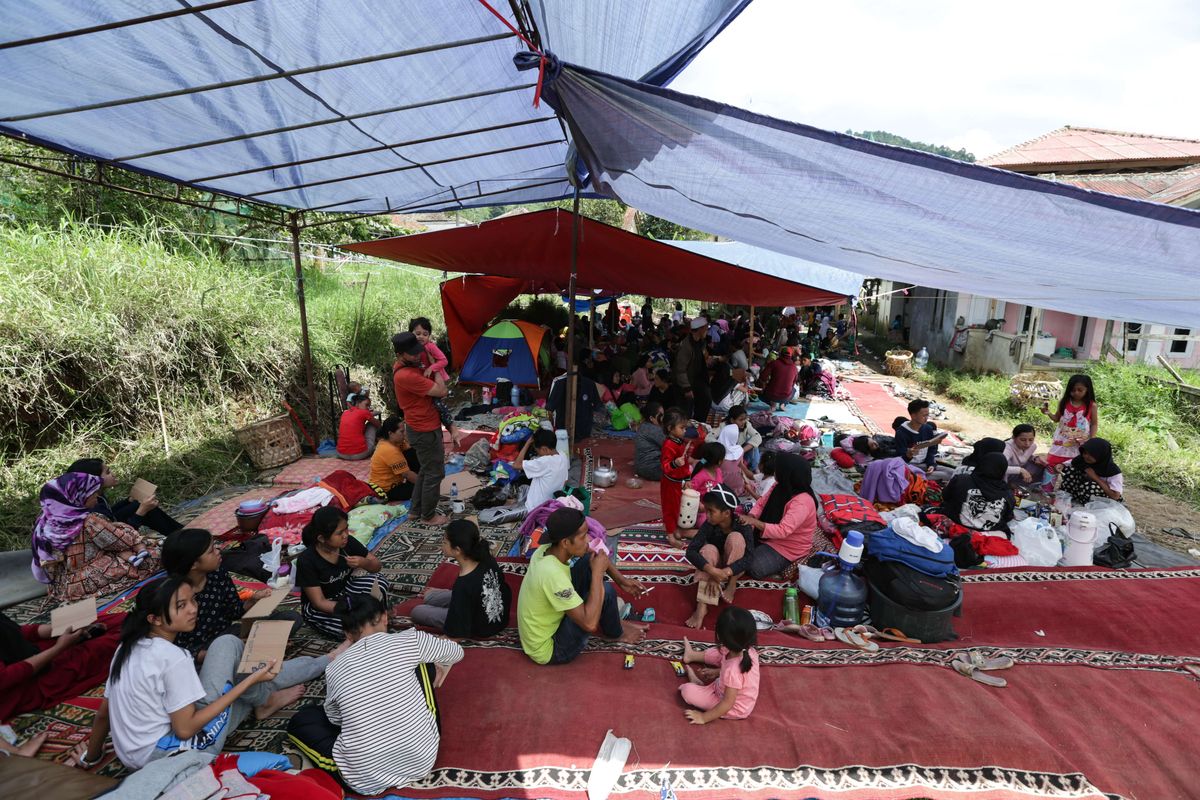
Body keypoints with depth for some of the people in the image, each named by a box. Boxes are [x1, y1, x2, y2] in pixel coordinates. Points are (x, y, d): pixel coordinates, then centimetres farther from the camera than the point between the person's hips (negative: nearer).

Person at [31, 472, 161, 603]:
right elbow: (119, 539, -14)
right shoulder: (88, 522, -28)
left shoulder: (47, 519, -5)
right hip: (84, 584, -8)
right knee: (150, 554, -4)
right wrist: (140, 542, 4)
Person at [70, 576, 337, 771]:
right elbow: (185, 729, -21)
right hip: (169, 757, -8)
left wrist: (91, 756, 28)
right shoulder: (172, 657, -23)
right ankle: (266, 700, 13)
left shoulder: (128, 646, 2)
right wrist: (249, 681, -21)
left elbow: (103, 713, 11)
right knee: (227, 644, -6)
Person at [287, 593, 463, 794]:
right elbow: (457, 652, 12)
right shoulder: (409, 641, -8)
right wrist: (441, 671, 34)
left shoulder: (334, 670, -4)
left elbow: (334, 719, 17)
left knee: (300, 720, 21)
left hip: (367, 782, 0)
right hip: (423, 760, 0)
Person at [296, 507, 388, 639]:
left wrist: (364, 563, -29)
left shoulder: (348, 542, -15)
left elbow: (377, 566, -5)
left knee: (380, 582, -23)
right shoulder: (307, 560, -26)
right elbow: (320, 602, -23)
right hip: (317, 607, -4)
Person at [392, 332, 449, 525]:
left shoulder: (405, 366, 3)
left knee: (425, 470, 22)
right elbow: (442, 391, -25)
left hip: (422, 427, 10)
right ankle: (428, 516, 18)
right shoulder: (407, 376, -29)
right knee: (434, 473, 3)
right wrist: (435, 368, -12)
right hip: (426, 431, -10)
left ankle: (416, 510, 33)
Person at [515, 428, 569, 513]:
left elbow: (516, 465, -23)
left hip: (535, 510, -7)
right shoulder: (564, 458, -5)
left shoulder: (544, 462, -28)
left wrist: (528, 442, -19)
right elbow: (564, 483, 7)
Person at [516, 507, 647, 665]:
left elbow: (591, 553, 6)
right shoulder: (552, 574, -36)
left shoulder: (547, 549, -11)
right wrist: (598, 573, -27)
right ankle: (615, 633, 15)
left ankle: (611, 620, 18)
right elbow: (589, 624, -33)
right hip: (550, 649, -8)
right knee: (606, 592, -18)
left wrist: (621, 580, 0)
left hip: (551, 620, 8)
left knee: (590, 560, -2)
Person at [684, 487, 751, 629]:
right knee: (708, 549, -32)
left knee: (735, 537, -28)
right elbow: (691, 551, -30)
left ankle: (732, 584, -9)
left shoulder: (742, 526, -25)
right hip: (713, 566, 2)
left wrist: (725, 572, -44)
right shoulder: (709, 525, -22)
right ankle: (702, 606, -38)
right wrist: (713, 571, -45)